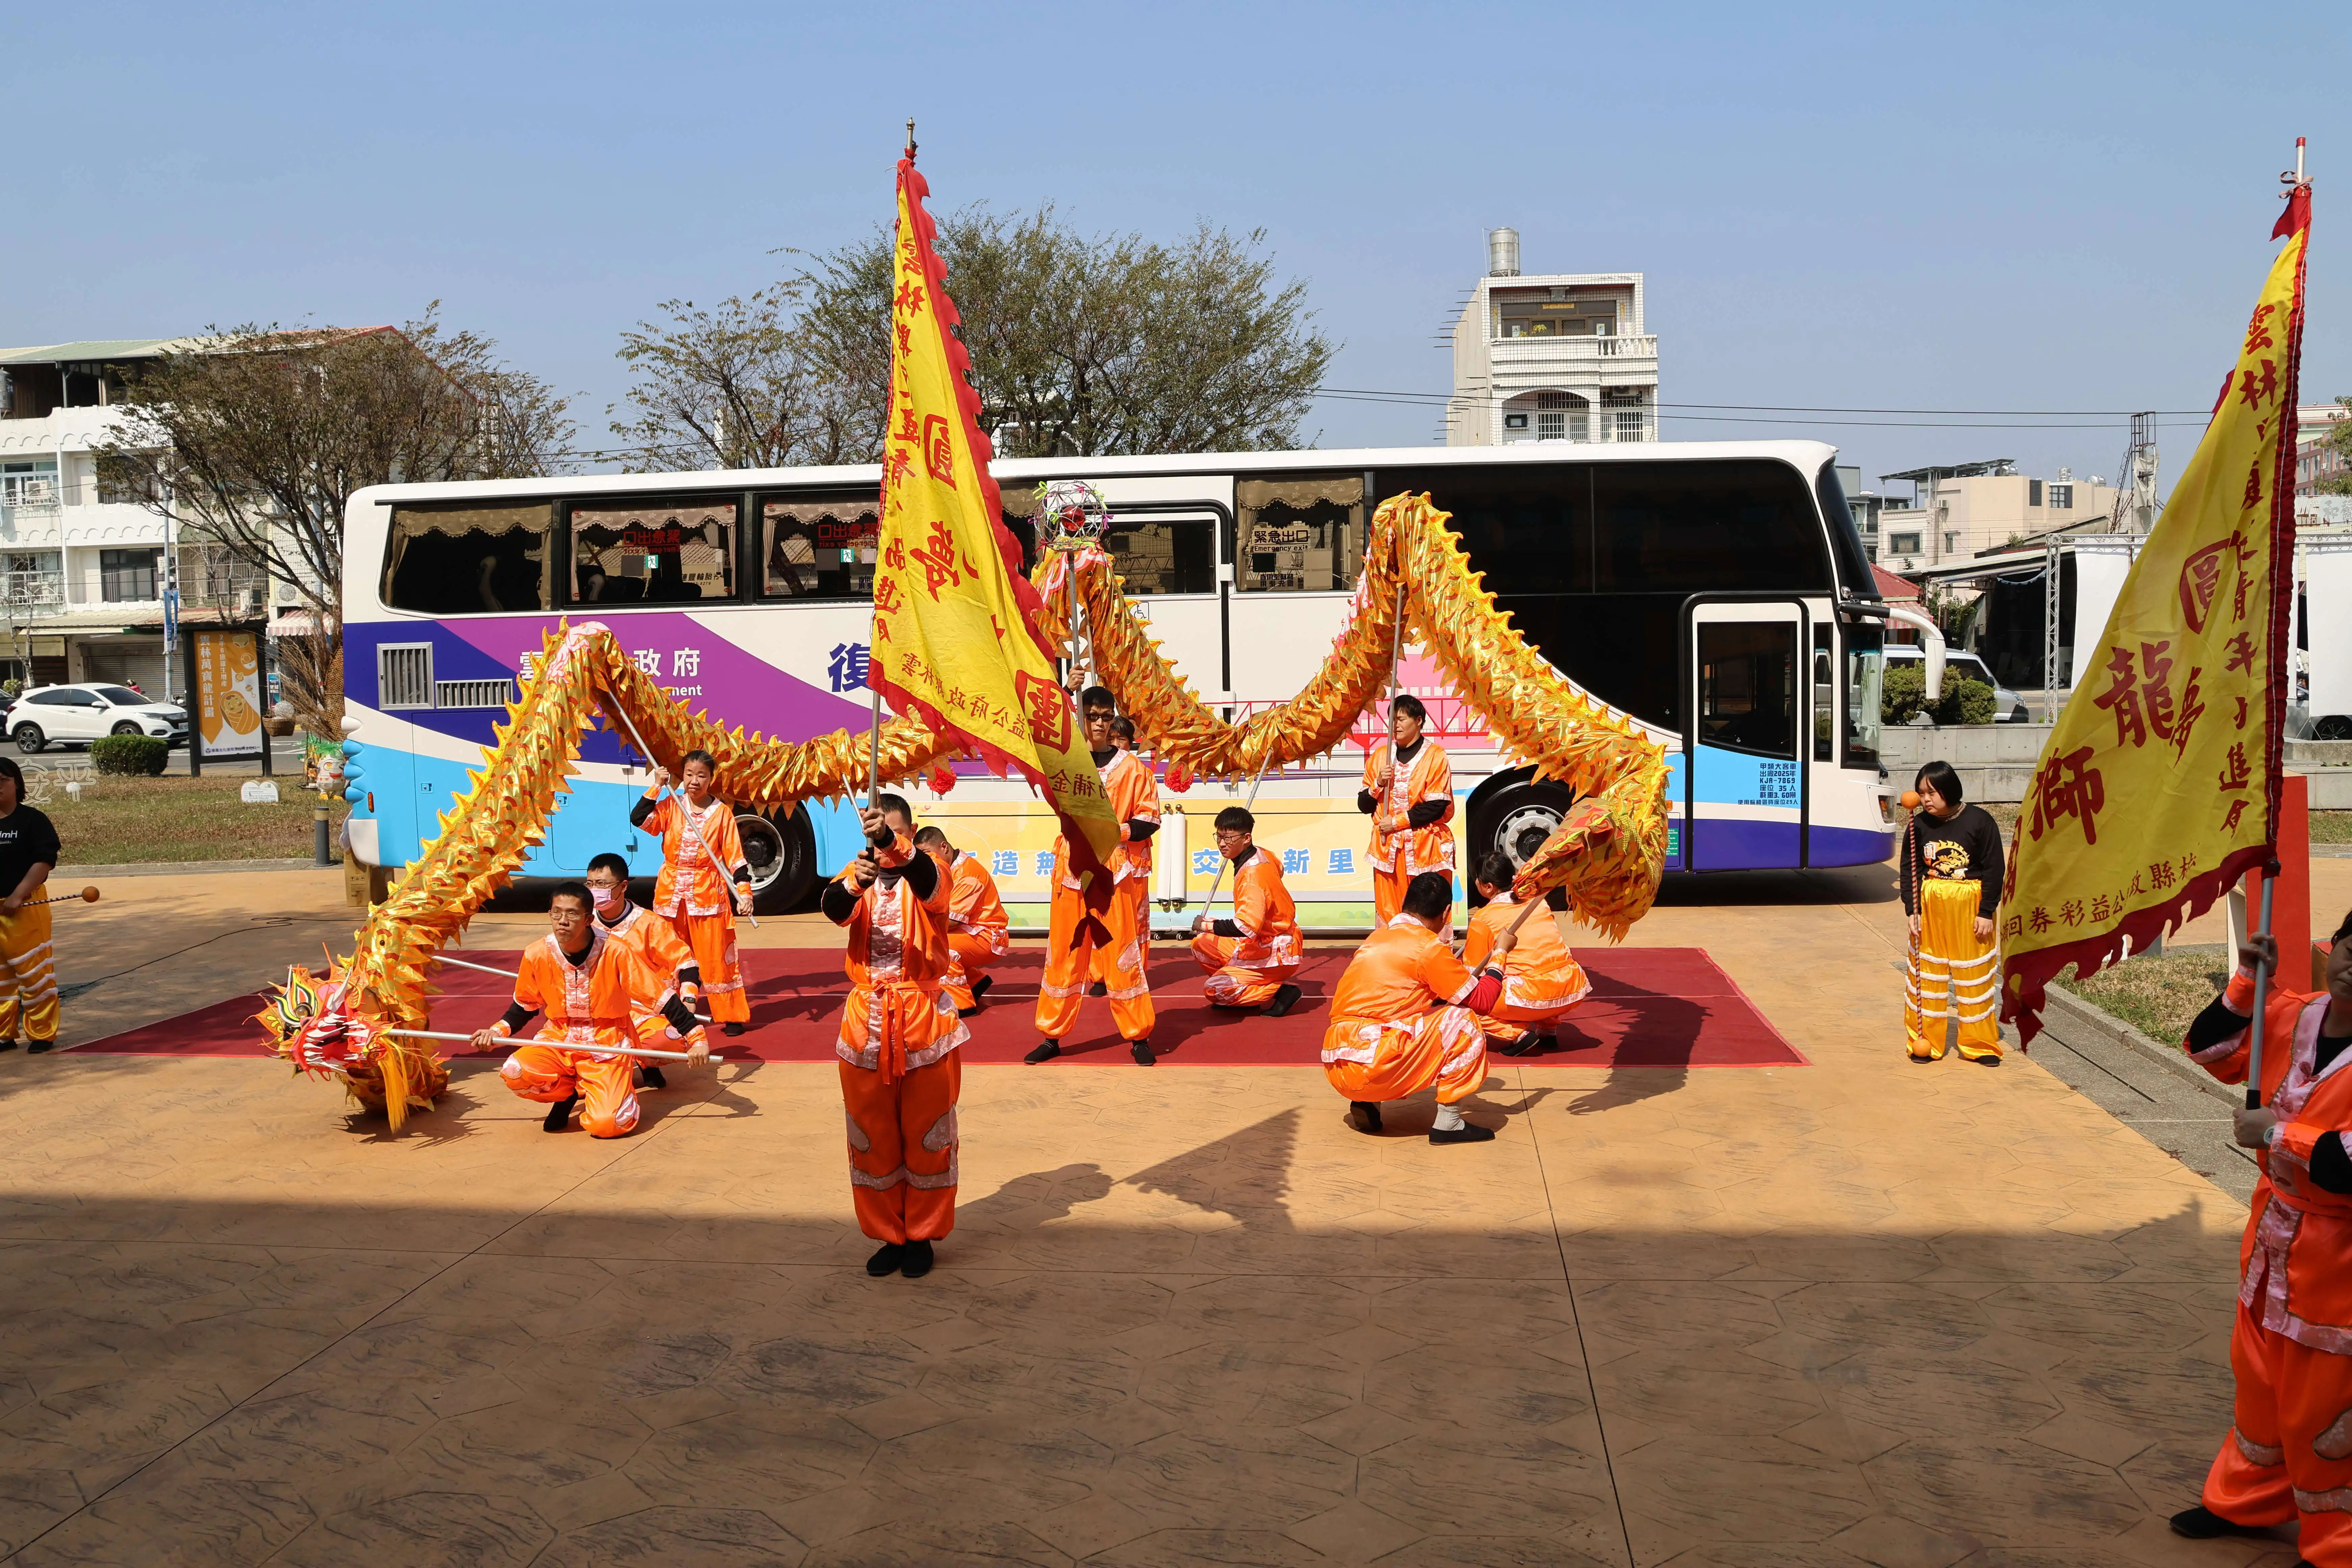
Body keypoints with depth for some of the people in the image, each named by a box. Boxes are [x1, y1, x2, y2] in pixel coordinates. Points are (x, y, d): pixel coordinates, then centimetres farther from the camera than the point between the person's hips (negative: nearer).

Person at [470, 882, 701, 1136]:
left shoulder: (615, 953, -19)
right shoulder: (537, 955, -10)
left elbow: (662, 997, -13)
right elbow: (525, 1005, 10)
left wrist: (695, 1036, -18)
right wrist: (498, 1032, -5)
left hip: (608, 1045, -3)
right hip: (559, 1039, 3)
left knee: (607, 1124, -23)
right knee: (515, 1073, -27)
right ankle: (568, 1092, 6)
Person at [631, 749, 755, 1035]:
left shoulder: (722, 813, -3)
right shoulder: (670, 806, 2)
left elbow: (735, 858, -5)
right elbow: (638, 819, -12)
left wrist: (744, 892, -15)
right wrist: (656, 787, -12)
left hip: (708, 894, -3)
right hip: (672, 892, 3)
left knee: (716, 956, -1)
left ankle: (732, 1015, 8)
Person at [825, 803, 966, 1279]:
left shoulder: (928, 874, -5)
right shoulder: (856, 876, 3)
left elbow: (927, 882, -31)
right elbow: (833, 909, -19)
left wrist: (892, 842, -50)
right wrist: (854, 884, -43)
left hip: (923, 1017, -3)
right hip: (866, 1019, 3)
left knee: (926, 1136, 7)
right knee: (873, 1138, 10)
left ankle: (921, 1236, 21)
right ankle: (889, 1236, 24)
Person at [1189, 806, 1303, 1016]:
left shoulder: (1252, 875, -26)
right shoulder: (1262, 855, 0)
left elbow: (1247, 926, -36)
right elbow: (1279, 869, 27)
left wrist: (1207, 926, -23)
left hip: (1277, 956, -10)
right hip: (1260, 945, 10)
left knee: (1214, 990, -13)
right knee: (1201, 943, 9)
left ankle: (1281, 991, -6)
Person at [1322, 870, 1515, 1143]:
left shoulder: (1377, 937, 19)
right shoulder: (1428, 946, -4)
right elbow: (1483, 1000, 2)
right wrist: (1501, 952, 15)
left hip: (1336, 1067, 8)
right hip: (1373, 1067, -8)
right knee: (1463, 1020, 3)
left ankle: (1367, 1105, 14)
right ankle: (1448, 1123, 3)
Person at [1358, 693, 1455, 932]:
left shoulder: (1435, 756, -1)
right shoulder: (1380, 755, 11)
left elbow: (1437, 806, -8)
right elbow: (1364, 805, 12)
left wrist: (1397, 822, -10)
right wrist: (1379, 783, -6)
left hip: (1425, 848, -3)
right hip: (1388, 847, 4)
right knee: (1389, 912, 0)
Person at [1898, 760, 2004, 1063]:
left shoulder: (1979, 822, -10)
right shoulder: (1919, 825, -2)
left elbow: (1994, 869, -6)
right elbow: (1909, 868, 3)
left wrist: (1986, 912, -8)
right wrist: (1912, 910, -5)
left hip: (1970, 905, -2)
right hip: (1930, 905, 3)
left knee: (1975, 975, 5)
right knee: (1926, 974, 7)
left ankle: (1981, 1045, 18)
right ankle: (1925, 1043, 17)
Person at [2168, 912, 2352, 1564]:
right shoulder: (2292, 1016, -4)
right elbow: (2209, 1050, 8)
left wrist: (2278, 1133, -22)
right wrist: (2247, 983, -4)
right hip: (2274, 1229, 7)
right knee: (2261, 1379, 23)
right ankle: (2246, 1501, 43)